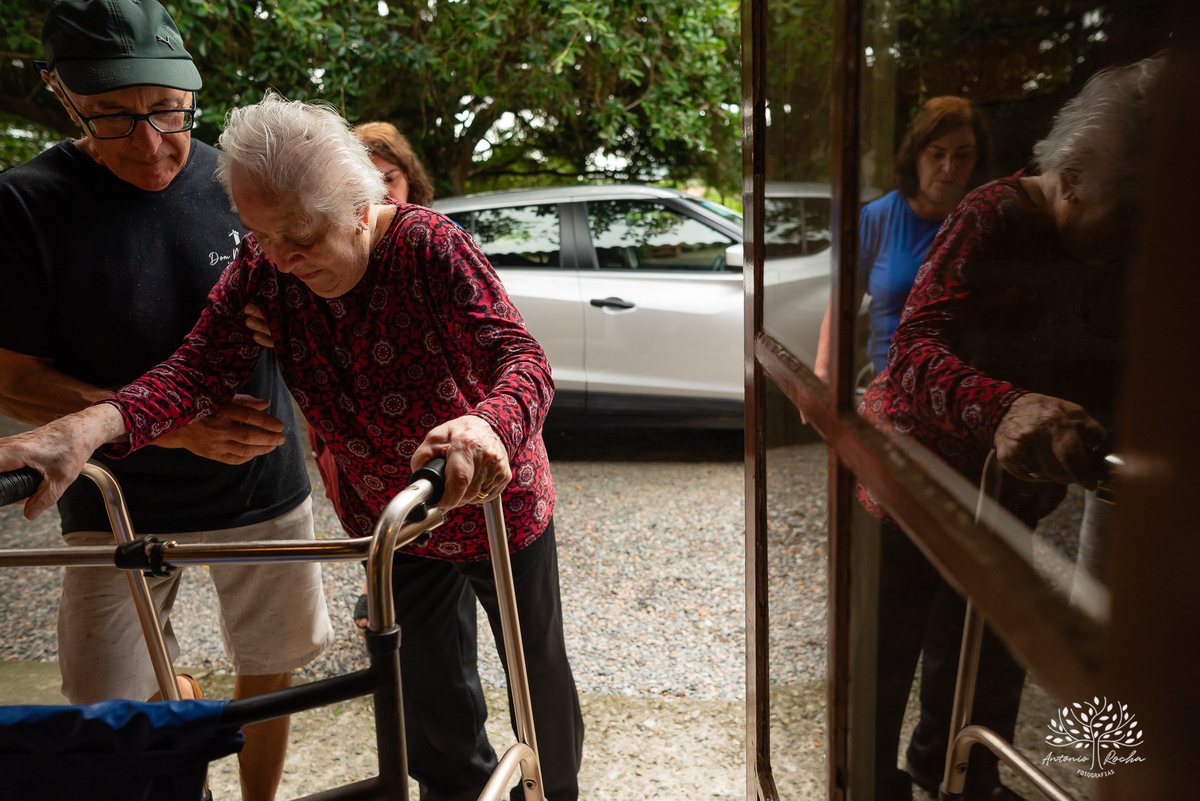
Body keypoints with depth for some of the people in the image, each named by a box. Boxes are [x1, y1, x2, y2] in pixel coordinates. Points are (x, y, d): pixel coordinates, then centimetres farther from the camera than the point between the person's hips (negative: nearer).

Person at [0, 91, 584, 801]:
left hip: (501, 508, -3)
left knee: (539, 678, 18)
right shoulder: (264, 266, -10)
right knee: (430, 700, 16)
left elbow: (523, 357, -33)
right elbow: (203, 366, -17)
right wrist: (89, 427, -36)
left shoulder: (429, 245, -24)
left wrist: (490, 424, -56)